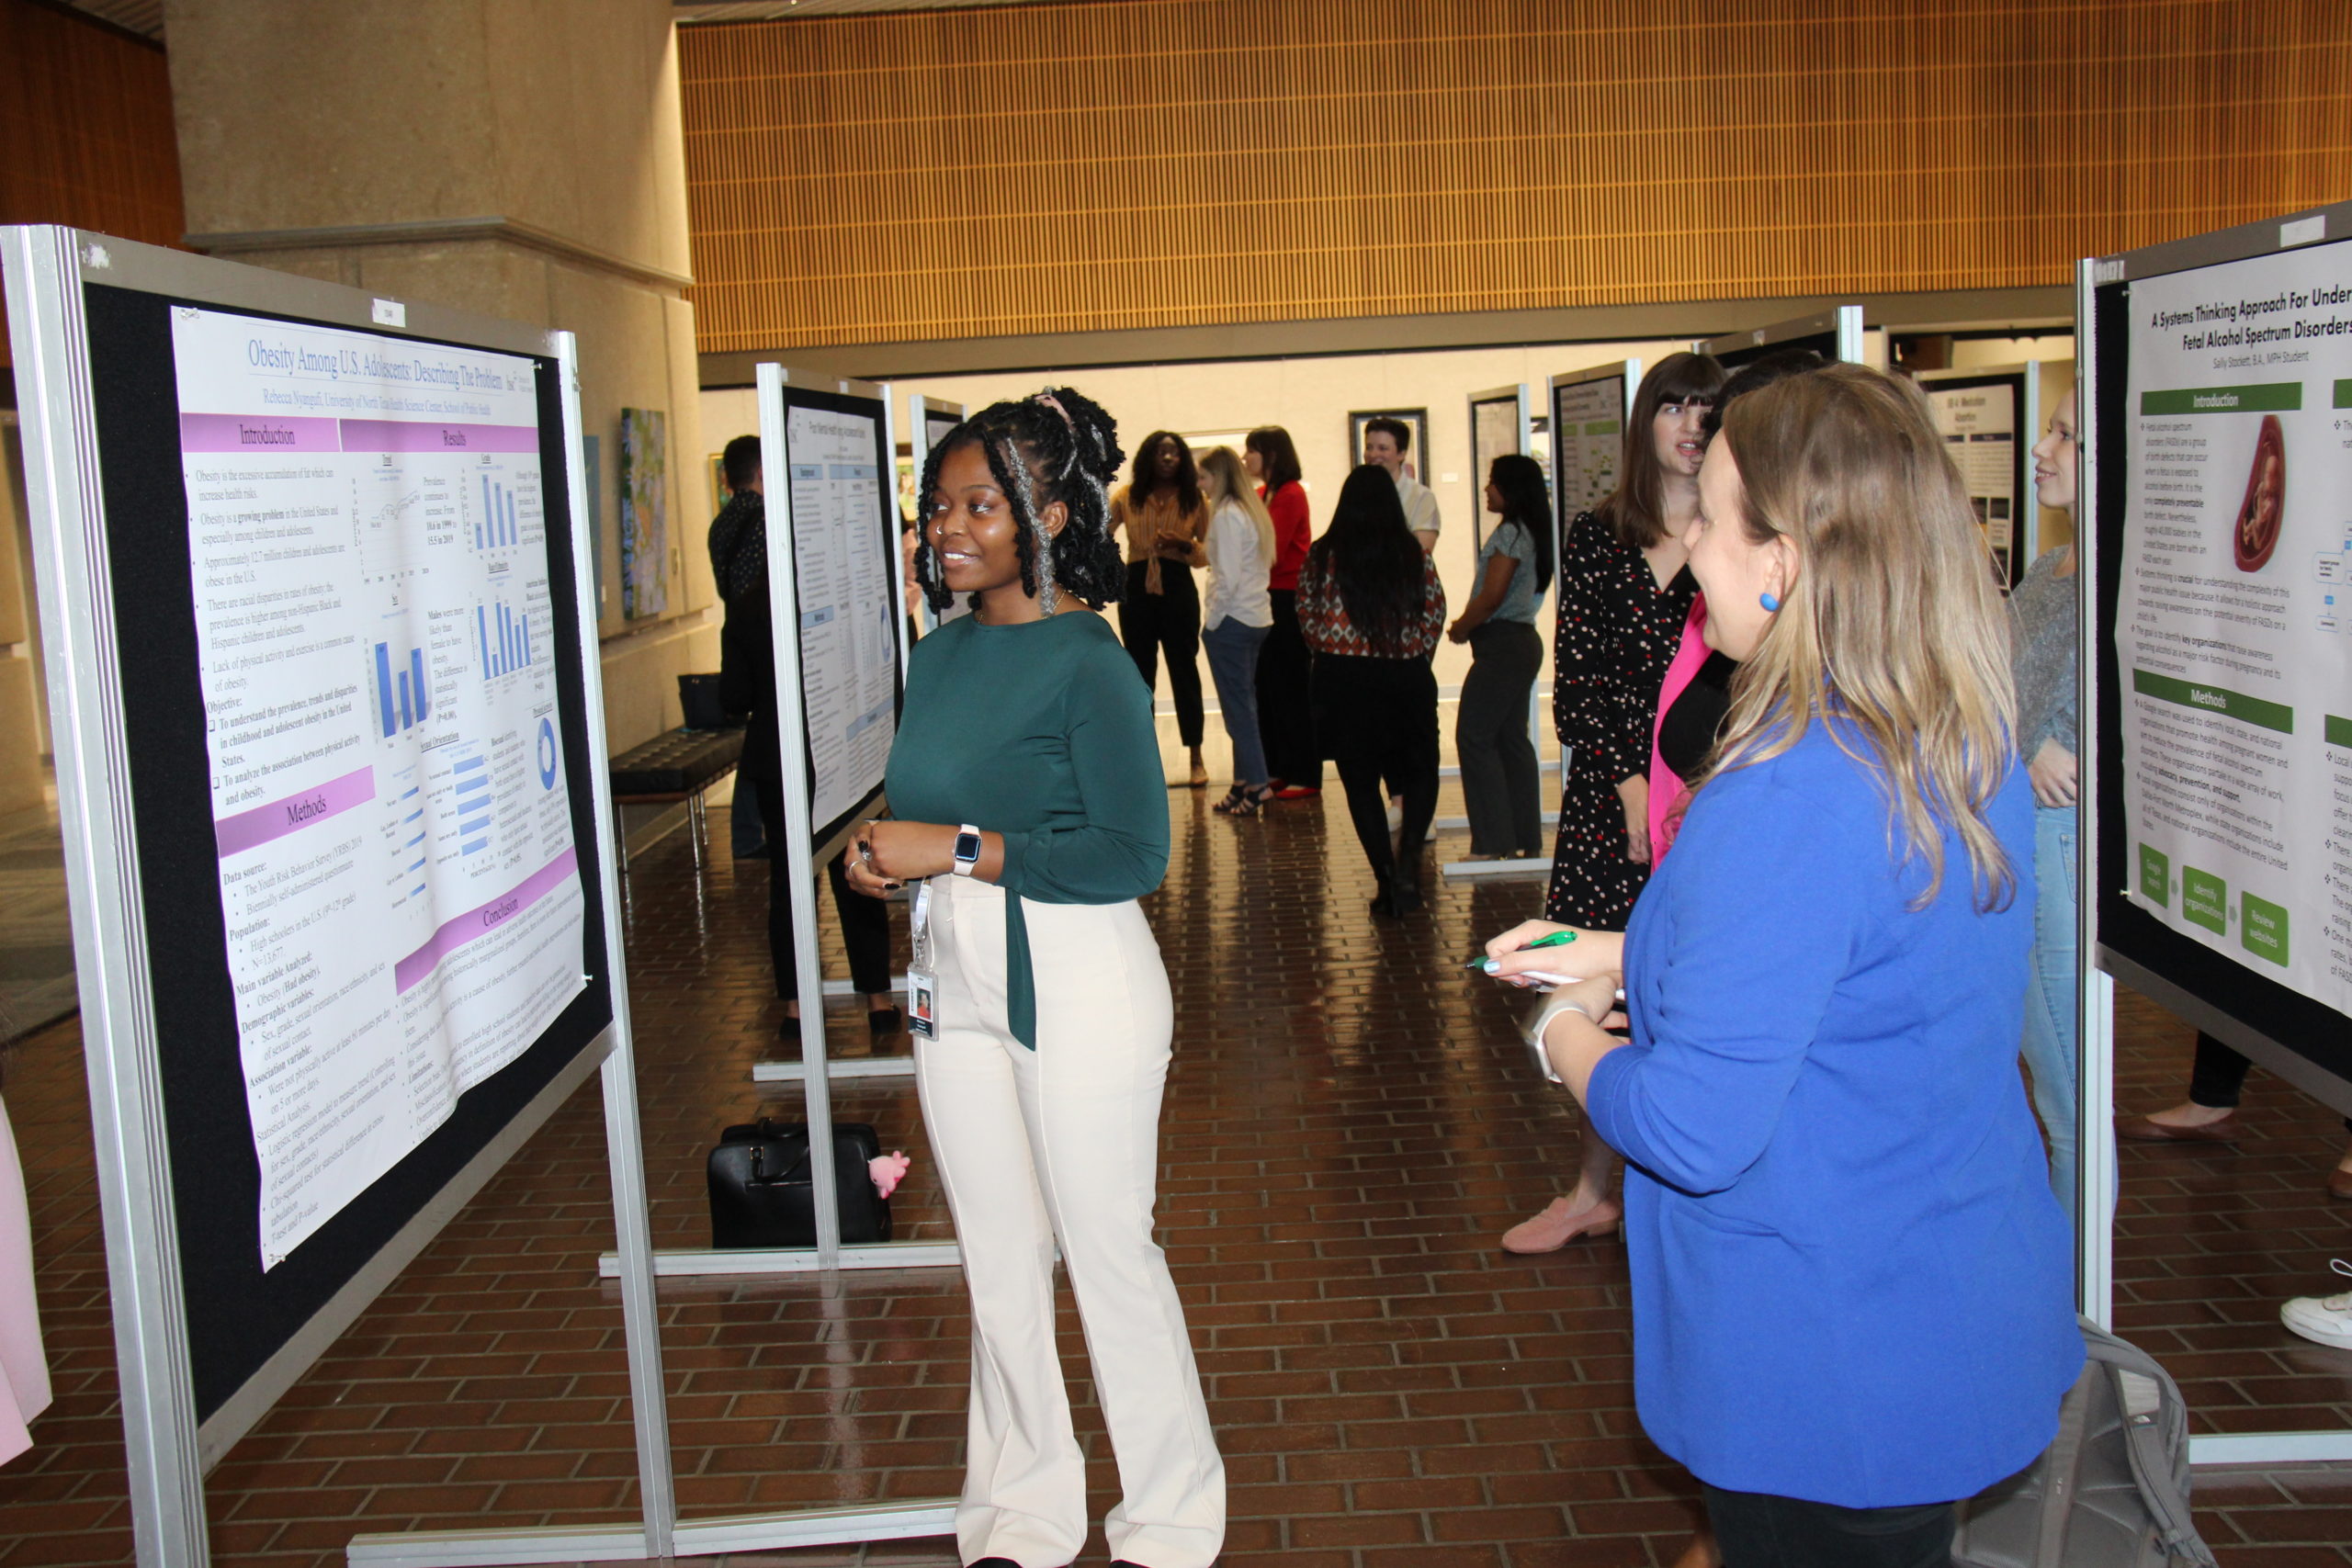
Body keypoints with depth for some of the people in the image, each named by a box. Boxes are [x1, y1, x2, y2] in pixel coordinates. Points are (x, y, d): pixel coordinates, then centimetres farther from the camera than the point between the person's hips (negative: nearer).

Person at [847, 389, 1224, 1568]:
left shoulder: (1086, 662, -14)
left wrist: (959, 850, -20)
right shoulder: (939, 654, 9)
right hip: (956, 981, 7)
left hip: (1077, 983, -7)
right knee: (998, 1263, 16)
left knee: (1108, 1257, 5)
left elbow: (1133, 855, -19)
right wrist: (885, 855, -1)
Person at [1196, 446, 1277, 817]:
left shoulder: (1226, 515, -14)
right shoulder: (1253, 510, 12)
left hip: (1232, 620, -9)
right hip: (1258, 617, 9)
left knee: (1237, 706, -3)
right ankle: (1245, 783, 17)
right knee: (1245, 703, 13)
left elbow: (1227, 578, -19)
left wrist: (1210, 621, -10)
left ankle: (1257, 784, -1)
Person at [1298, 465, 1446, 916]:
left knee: (1360, 781, 9)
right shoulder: (1415, 554, -3)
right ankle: (1408, 856, -6)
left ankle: (1388, 882, 7)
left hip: (1343, 681, 0)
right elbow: (1436, 616, 2)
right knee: (1421, 771, 15)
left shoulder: (1321, 557, -3)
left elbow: (1307, 619, 2)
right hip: (1407, 679, 0)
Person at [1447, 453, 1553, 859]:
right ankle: (1526, 838, 15)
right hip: (1521, 641, 10)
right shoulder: (1530, 532, 15)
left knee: (1474, 738, -7)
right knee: (1512, 739, 12)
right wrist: (1468, 625, 7)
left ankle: (1494, 843, -6)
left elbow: (1491, 597, -19)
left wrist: (1460, 628, -5)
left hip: (1502, 644, -10)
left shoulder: (1510, 533, -15)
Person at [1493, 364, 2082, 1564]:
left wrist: (1570, 1041, -10)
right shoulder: (1971, 749, -1)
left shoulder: (1783, 807, -30)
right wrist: (1627, 958, 11)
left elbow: (1693, 1133, -29)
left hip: (1826, 1371, -8)